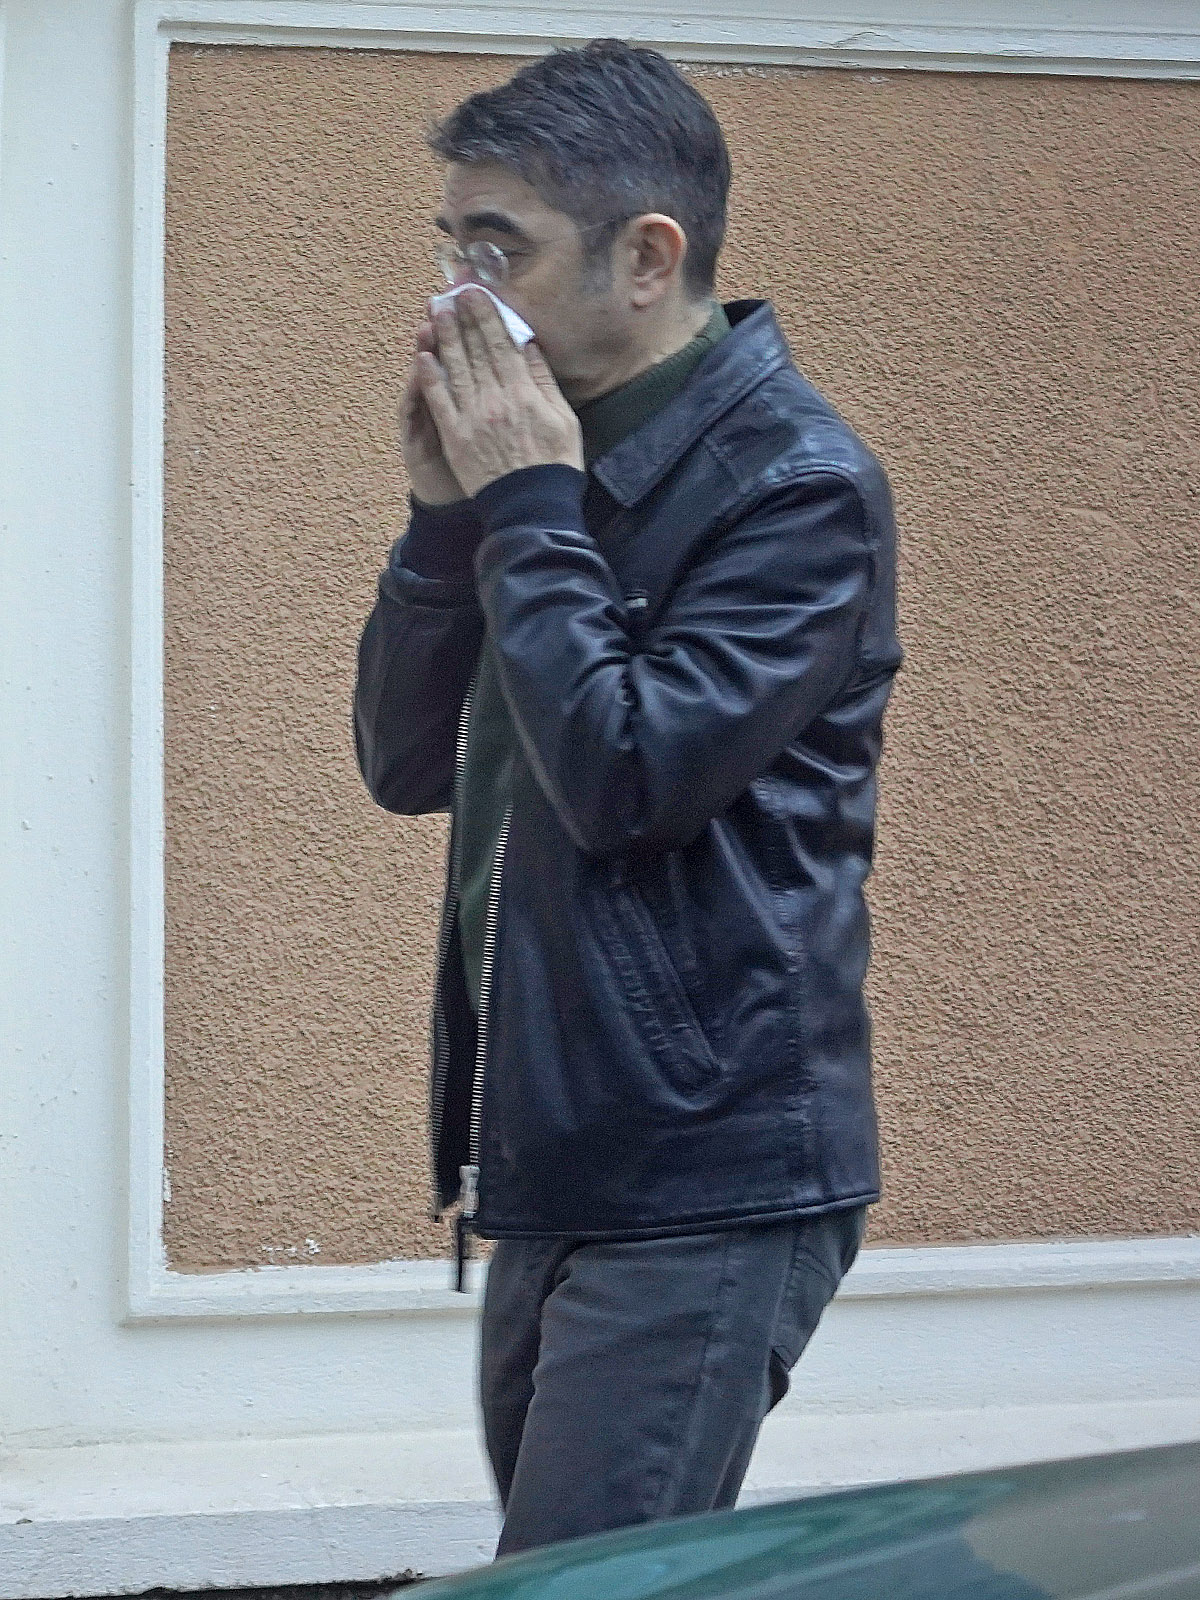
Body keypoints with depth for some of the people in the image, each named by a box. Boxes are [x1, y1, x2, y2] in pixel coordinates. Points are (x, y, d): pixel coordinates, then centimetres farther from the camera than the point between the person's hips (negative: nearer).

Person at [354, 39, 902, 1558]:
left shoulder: (794, 480, -12)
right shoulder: (565, 455, 11)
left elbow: (629, 778, -20)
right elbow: (405, 763, 11)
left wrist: (525, 511, -13)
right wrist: (448, 512, -2)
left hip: (704, 1186, -8)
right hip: (558, 1163, 8)